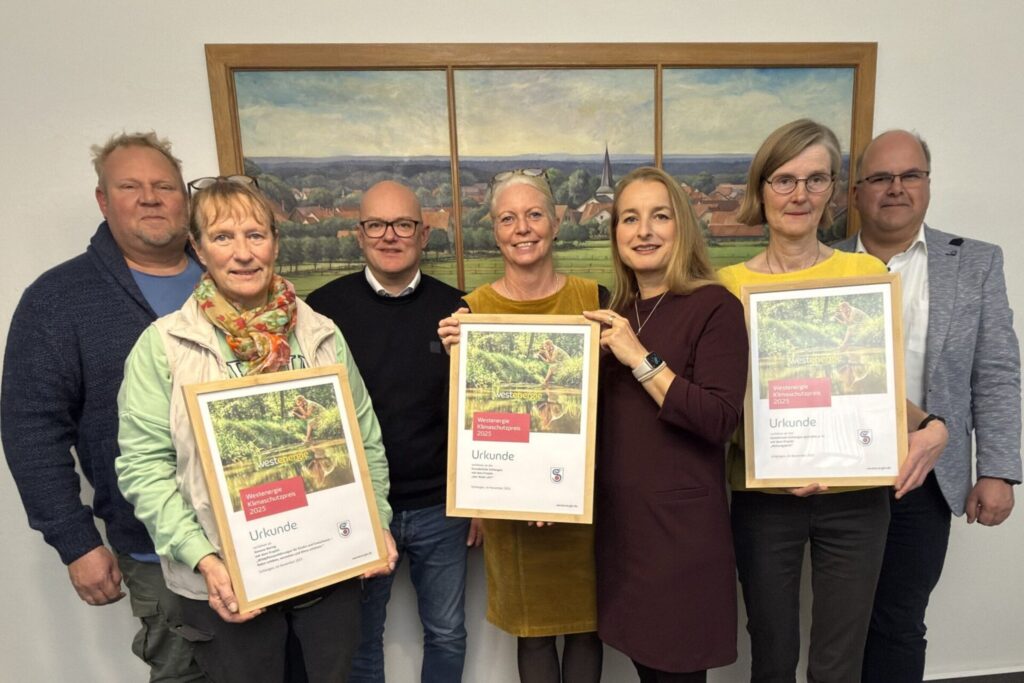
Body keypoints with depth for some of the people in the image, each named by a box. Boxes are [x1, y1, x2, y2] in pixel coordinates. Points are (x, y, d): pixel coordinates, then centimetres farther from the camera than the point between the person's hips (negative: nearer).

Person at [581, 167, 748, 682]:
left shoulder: (715, 307, -12)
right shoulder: (615, 314, 8)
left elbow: (719, 422, -22)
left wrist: (642, 359, -23)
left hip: (682, 526, -6)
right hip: (619, 521, 6)